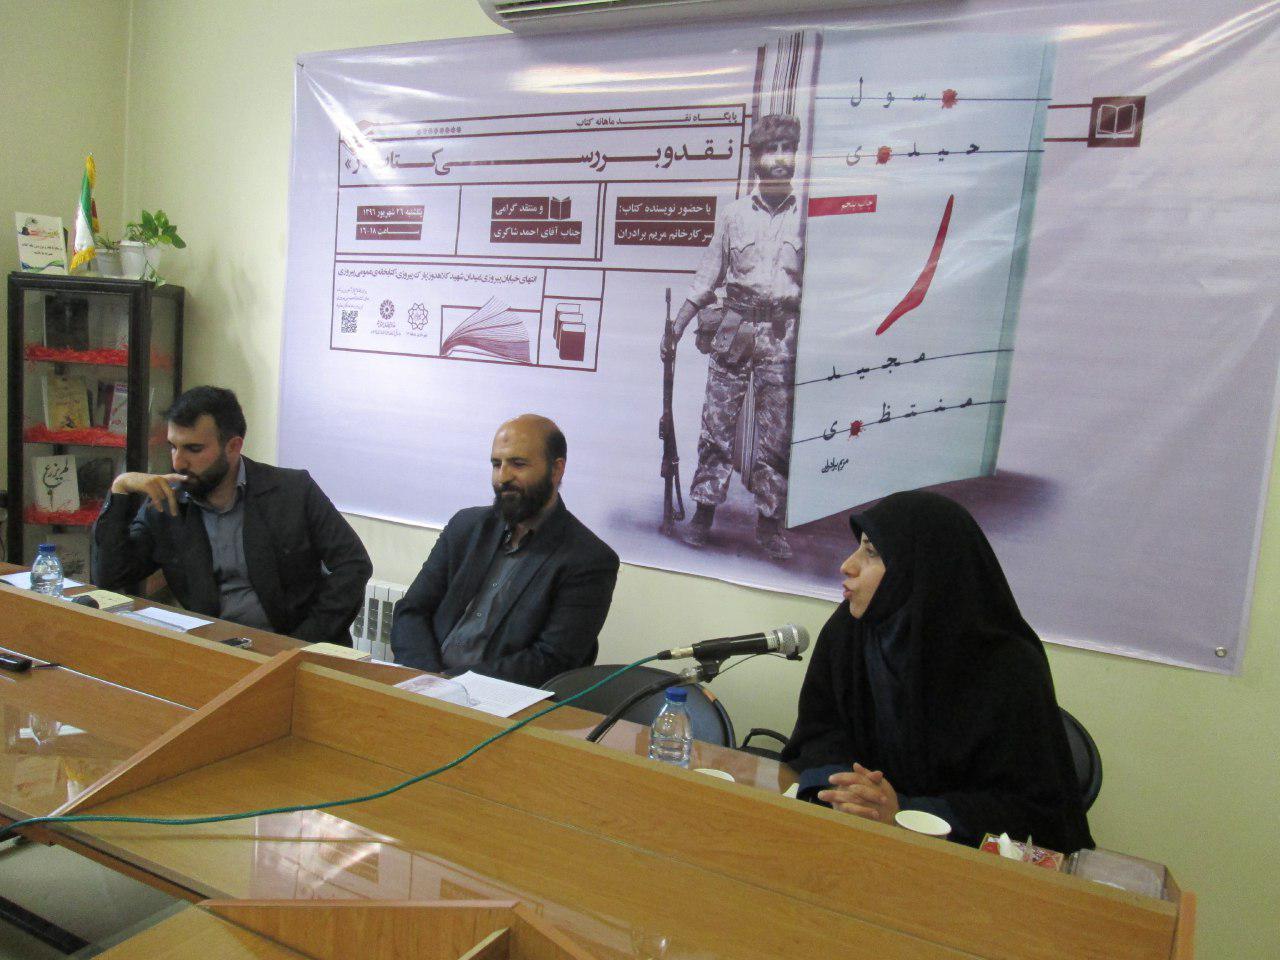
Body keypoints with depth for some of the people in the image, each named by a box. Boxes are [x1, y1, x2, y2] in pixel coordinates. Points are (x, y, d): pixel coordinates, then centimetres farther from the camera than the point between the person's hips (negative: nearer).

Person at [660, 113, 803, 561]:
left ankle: (770, 522, 10)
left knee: (776, 432, 1)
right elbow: (707, 277, 10)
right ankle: (704, 511, 11)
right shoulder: (735, 213, 8)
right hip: (732, 328, 1)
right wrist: (676, 326, 5)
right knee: (717, 422, 2)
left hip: (783, 335, -1)